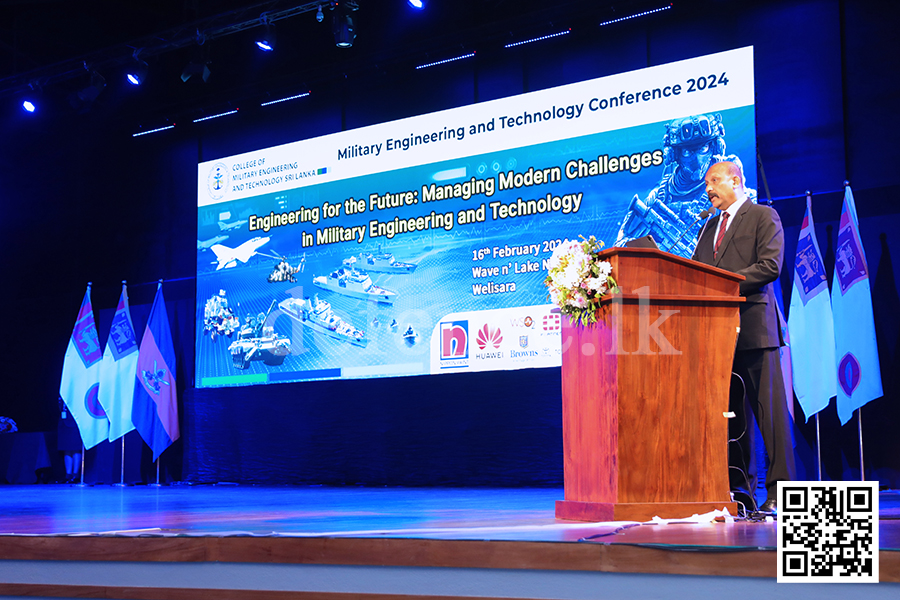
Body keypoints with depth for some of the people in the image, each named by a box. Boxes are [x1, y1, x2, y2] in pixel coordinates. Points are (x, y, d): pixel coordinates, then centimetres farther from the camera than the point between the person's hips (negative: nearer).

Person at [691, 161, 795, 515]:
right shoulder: (711, 225, 23)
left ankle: (780, 490, -2)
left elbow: (769, 266, -11)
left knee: (769, 409, -5)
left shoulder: (764, 217, 2)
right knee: (730, 411, 7)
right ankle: (739, 487, 12)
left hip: (753, 326, -7)